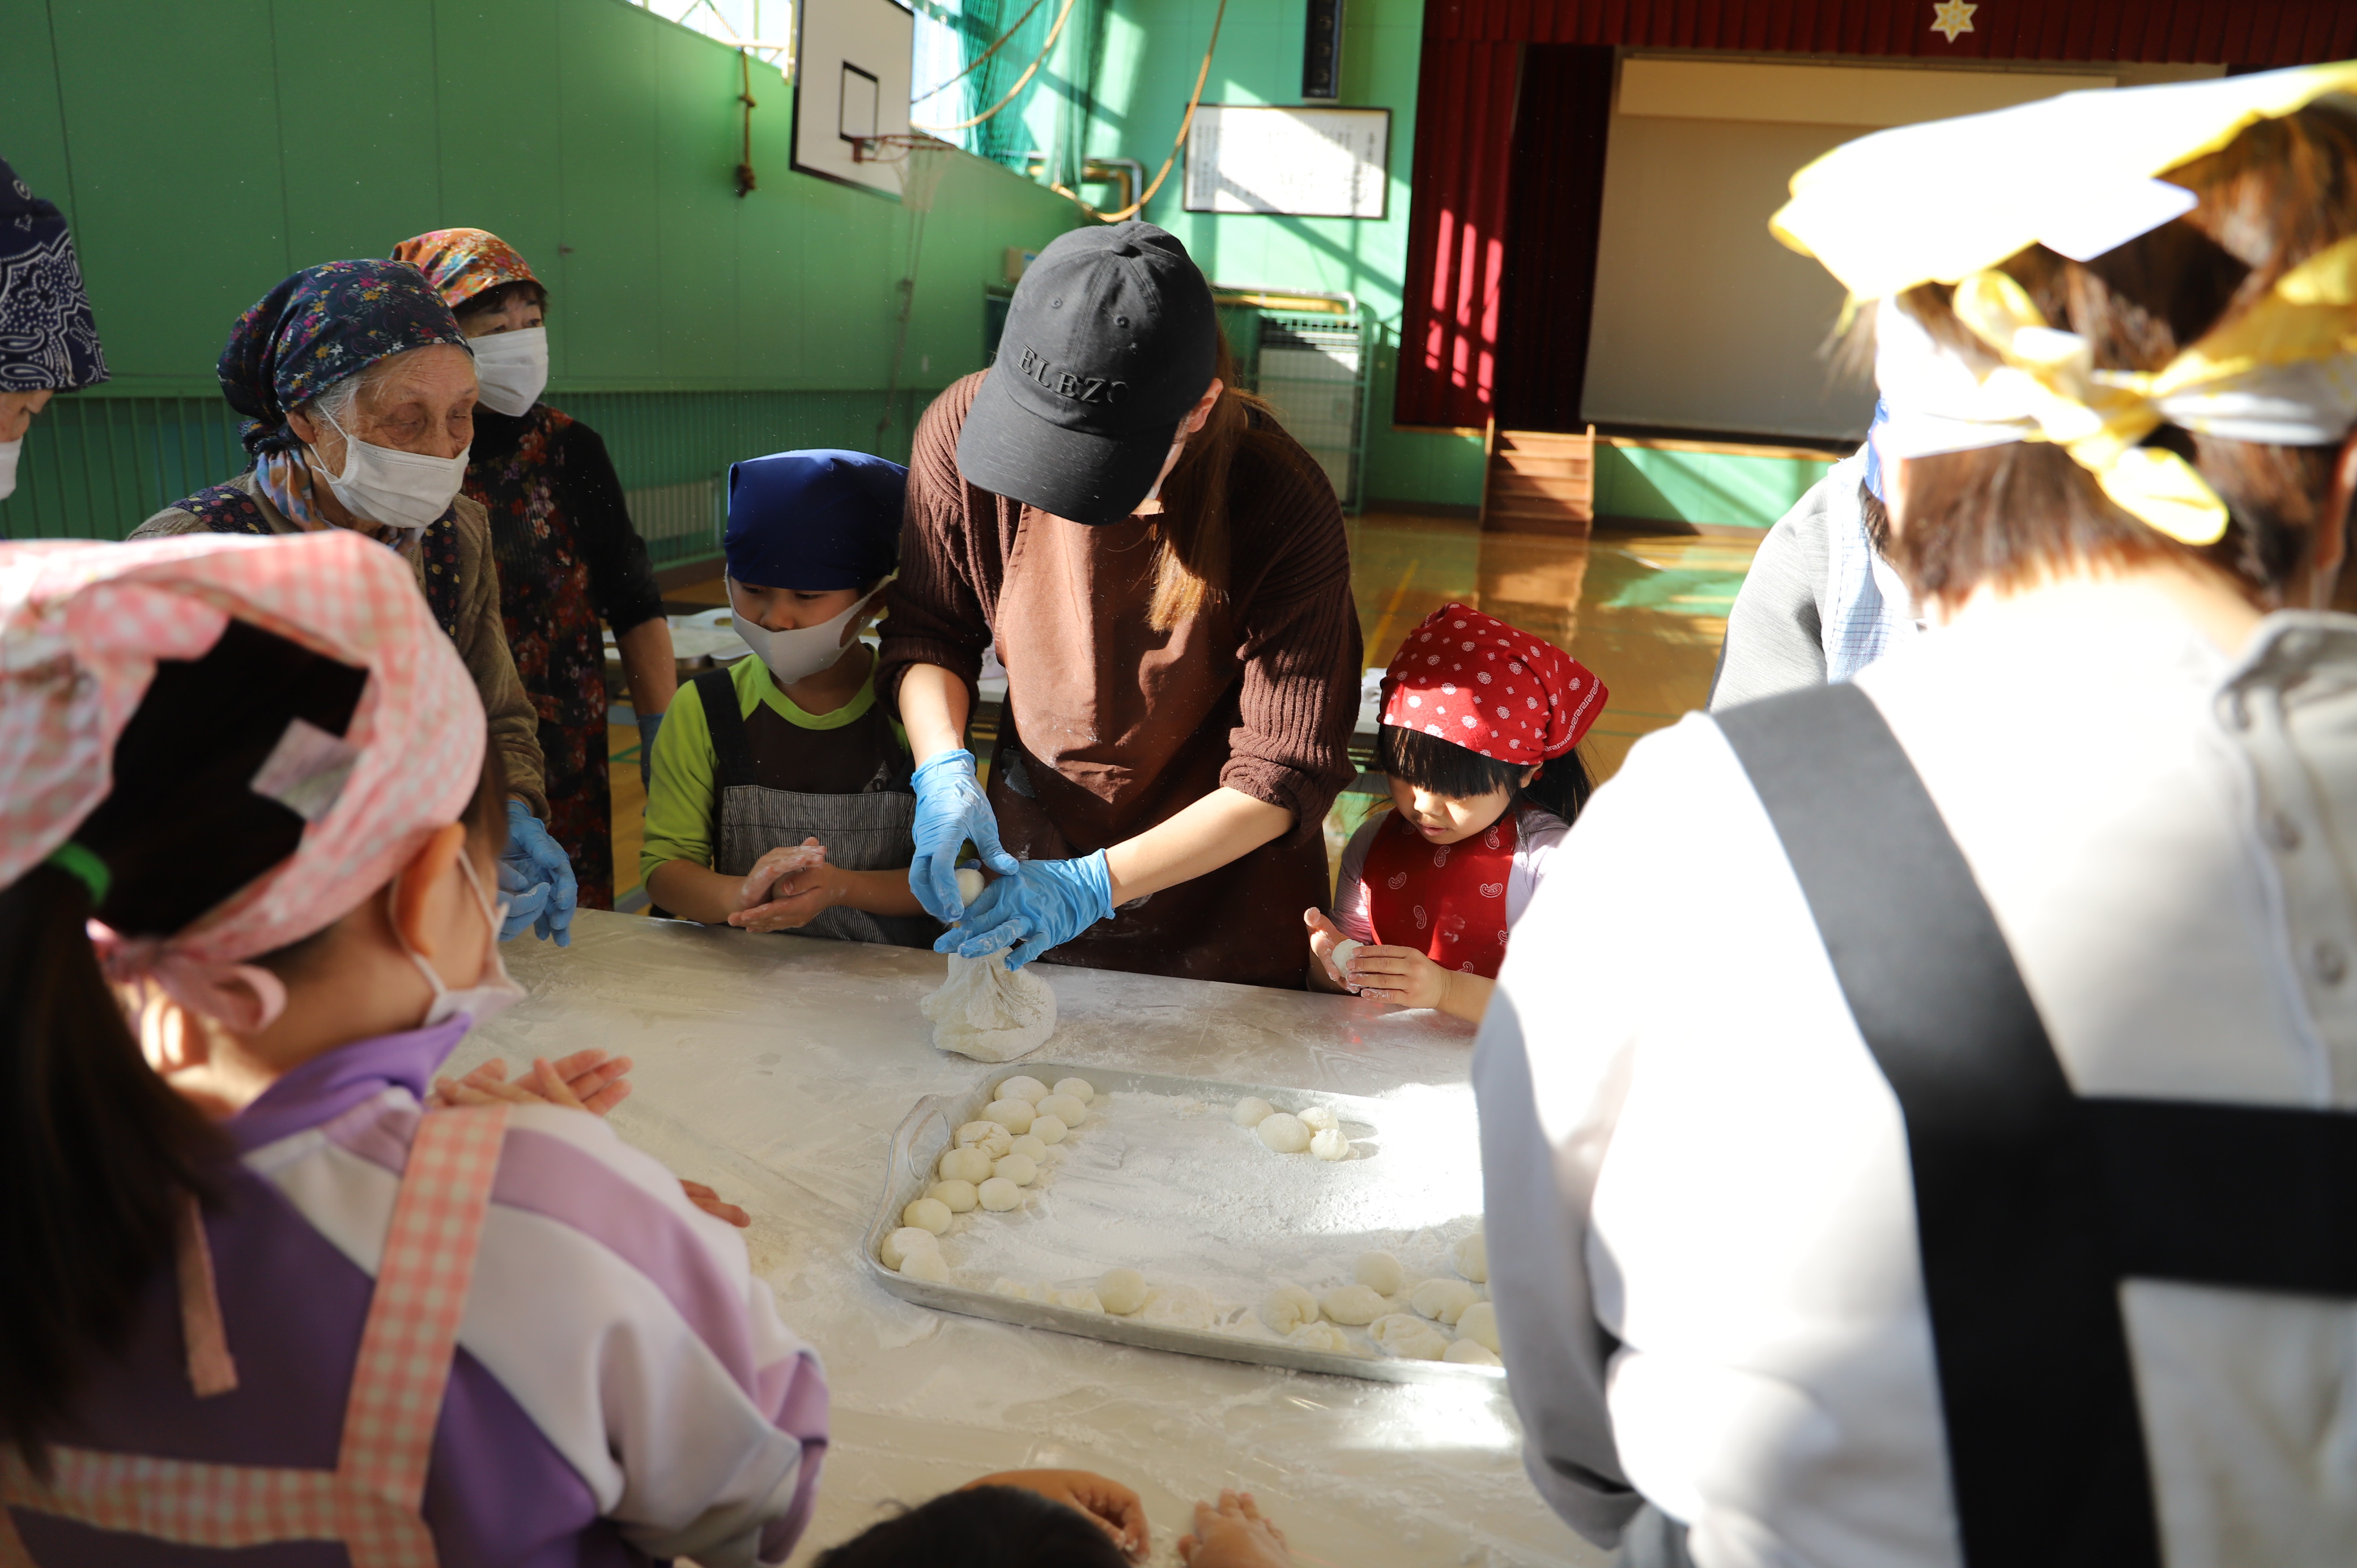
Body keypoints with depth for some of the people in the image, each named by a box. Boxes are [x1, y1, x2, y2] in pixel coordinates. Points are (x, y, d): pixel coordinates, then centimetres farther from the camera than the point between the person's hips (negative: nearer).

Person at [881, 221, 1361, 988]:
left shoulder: (1286, 508, -27)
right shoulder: (960, 431, -18)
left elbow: (1285, 773, -22)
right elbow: (928, 632, -2)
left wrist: (1096, 885, -29)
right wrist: (944, 769, -21)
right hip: (1027, 854, 3)